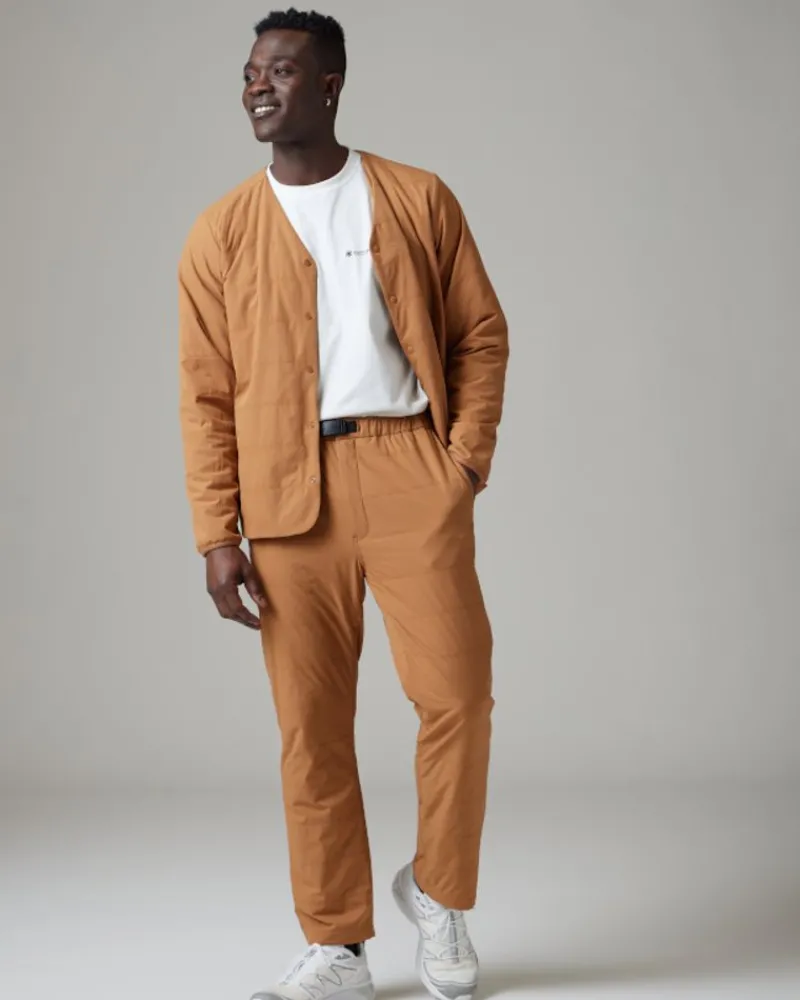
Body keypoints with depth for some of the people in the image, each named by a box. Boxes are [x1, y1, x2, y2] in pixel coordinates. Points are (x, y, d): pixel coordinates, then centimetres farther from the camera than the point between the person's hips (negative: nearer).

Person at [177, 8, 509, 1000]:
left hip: (410, 470, 0)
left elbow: (480, 330, 10)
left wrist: (468, 453, -3)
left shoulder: (419, 200, 9)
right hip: (288, 493, 1)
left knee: (456, 691, -8)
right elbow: (205, 395, 6)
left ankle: (438, 892, 18)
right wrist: (217, 534, -1)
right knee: (310, 725, 3)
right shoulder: (220, 233, 9)